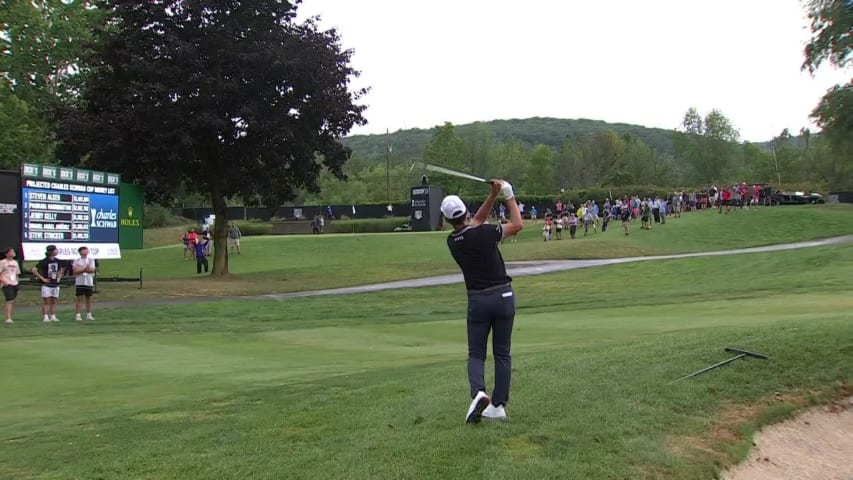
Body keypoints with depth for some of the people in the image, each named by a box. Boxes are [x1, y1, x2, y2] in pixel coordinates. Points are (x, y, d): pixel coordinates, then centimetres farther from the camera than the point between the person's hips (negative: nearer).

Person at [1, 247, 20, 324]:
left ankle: (8, 318, 17)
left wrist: (16, 281, 13)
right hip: (7, 284, -7)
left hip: (14, 284, 7)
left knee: (12, 301, 8)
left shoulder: (15, 262, 17)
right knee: (10, 300, -17)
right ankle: (8, 318, -20)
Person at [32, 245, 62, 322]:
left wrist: (59, 278, 10)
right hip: (46, 285, -5)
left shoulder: (58, 261, 7)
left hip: (55, 284, 5)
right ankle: (45, 317, 0)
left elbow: (60, 270, 26)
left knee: (53, 301, 8)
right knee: (46, 301, -2)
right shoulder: (44, 261, -11)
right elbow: (34, 270, -11)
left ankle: (53, 317, 13)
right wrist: (42, 278, -12)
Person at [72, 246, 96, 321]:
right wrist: (85, 269, -12)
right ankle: (77, 315, -1)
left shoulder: (91, 260, 7)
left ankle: (89, 315, 13)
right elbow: (75, 271, -8)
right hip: (80, 282, -2)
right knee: (80, 299, -4)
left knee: (89, 299, 5)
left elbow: (92, 270, -6)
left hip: (89, 282, 2)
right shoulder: (77, 261, 4)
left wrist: (81, 269, -11)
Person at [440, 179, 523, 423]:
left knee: (476, 353, 10)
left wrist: (493, 196, 7)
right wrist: (509, 196, 9)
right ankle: (498, 405, 9)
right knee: (502, 353, 10)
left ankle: (479, 393, -17)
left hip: (477, 300, 1)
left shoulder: (452, 241, 1)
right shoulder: (484, 233, -13)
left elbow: (476, 222, 15)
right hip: (503, 296, -1)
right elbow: (517, 225, 0)